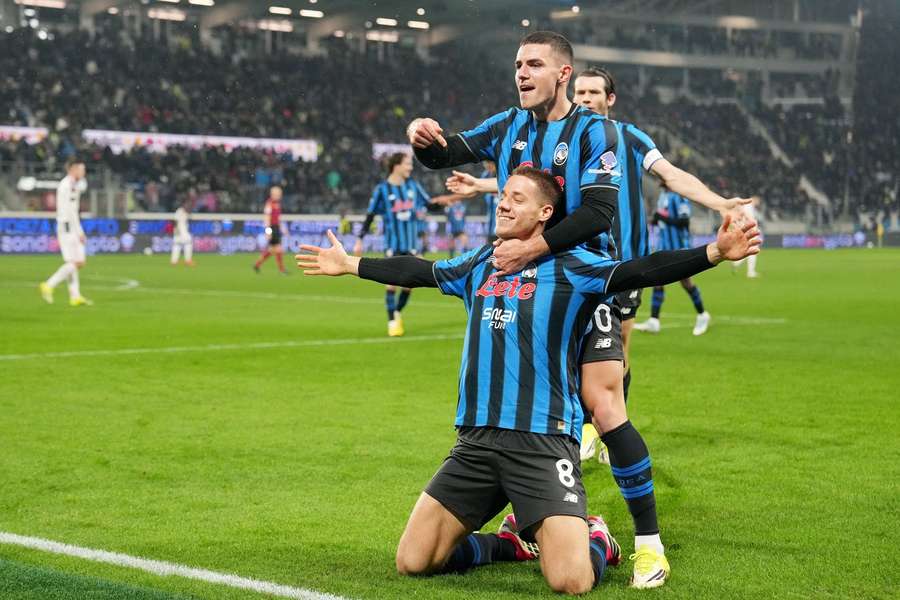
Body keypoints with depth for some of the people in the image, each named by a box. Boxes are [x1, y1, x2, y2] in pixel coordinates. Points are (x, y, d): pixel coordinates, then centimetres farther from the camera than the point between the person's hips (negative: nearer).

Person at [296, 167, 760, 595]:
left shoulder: (569, 267, -3)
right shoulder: (480, 264, 14)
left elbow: (640, 272, -14)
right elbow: (420, 272, 30)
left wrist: (713, 253, -29)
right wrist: (350, 265, 39)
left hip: (543, 441, -6)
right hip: (475, 440, 6)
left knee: (571, 582, -20)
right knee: (412, 562, 3)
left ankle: (596, 540, 18)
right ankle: (516, 541, 28)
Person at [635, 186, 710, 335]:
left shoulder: (678, 195, -15)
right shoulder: (663, 194, 11)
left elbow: (684, 221, -20)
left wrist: (663, 218, -24)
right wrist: (656, 220, 5)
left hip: (679, 246, -8)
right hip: (663, 246, 8)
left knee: (686, 282, 3)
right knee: (657, 281, 0)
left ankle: (702, 316, 21)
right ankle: (653, 321, -2)